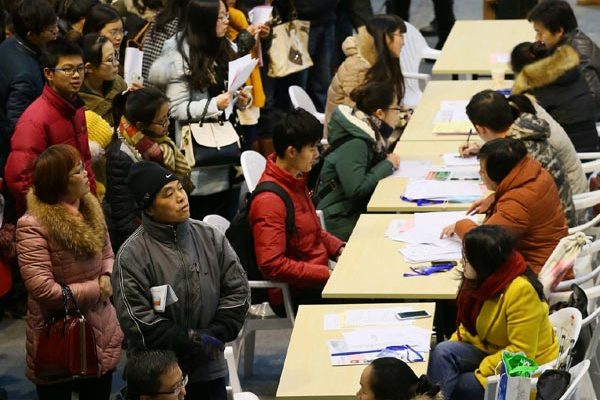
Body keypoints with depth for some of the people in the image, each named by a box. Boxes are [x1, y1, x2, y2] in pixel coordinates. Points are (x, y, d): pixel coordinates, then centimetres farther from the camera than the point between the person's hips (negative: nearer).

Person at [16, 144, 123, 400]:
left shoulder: (90, 209, 2)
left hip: (100, 332, 7)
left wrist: (106, 278, -6)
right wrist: (96, 290, -15)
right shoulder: (33, 226, -22)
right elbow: (43, 290, -26)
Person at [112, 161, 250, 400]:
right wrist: (193, 341, -14)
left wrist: (215, 335, -9)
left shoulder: (211, 238, 2)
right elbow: (137, 321, -16)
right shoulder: (132, 255, -12)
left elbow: (238, 290, 5)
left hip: (209, 369, 4)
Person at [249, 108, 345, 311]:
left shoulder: (295, 180, 6)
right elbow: (271, 265, -26)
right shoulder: (269, 200, -22)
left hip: (317, 276, 9)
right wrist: (328, 274, -23)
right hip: (297, 294, -9)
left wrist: (339, 249, 4)